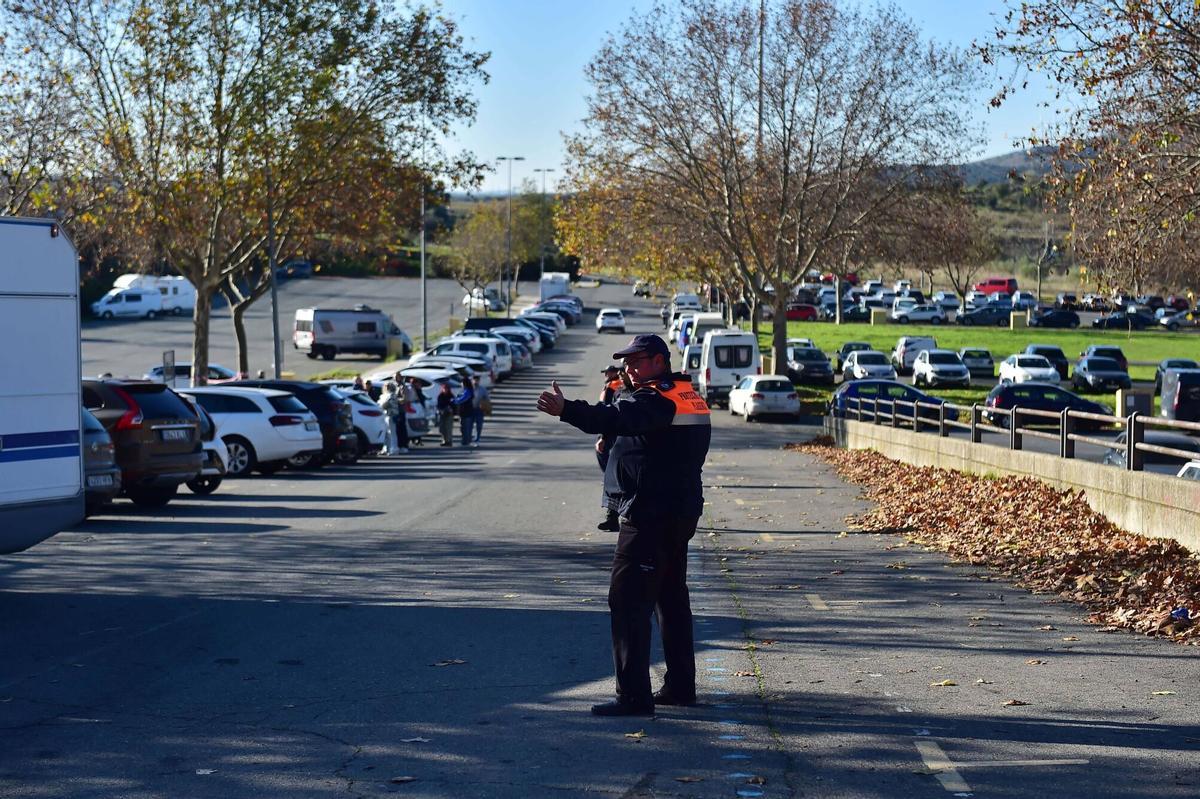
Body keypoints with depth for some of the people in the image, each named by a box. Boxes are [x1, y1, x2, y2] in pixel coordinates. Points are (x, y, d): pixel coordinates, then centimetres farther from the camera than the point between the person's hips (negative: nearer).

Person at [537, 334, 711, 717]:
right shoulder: (688, 396, 16)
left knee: (629, 600, -10)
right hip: (680, 510, 11)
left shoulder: (655, 399, -16)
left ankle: (634, 695, -12)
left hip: (651, 515, -11)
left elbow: (616, 419, -36)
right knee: (672, 597, 19)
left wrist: (566, 409, -49)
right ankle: (680, 686, 27)